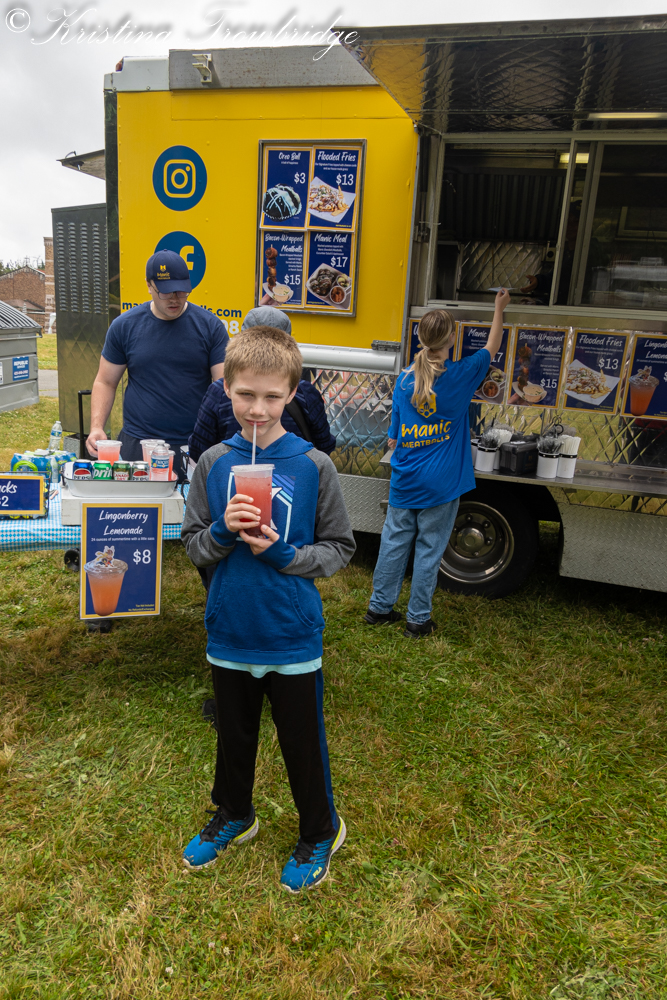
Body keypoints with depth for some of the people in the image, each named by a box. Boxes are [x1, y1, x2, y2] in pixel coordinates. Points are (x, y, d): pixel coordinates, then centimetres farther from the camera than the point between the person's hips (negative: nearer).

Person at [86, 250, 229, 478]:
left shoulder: (210, 326, 2)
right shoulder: (124, 326, 5)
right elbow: (105, 382, 11)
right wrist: (96, 427, -3)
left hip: (196, 447, -1)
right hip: (137, 444, 1)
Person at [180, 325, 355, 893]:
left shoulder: (313, 466, -12)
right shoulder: (213, 463, -5)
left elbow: (340, 549, -7)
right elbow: (193, 546, -1)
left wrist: (282, 553, -22)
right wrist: (224, 531, -21)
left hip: (293, 637, -2)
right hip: (229, 633, 3)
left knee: (302, 741, 15)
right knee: (234, 735, 23)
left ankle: (321, 832, 42)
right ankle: (234, 816, 51)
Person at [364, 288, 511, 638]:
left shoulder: (405, 379, -1)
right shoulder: (461, 375, -9)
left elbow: (393, 438, 3)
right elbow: (491, 348, 11)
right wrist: (499, 309, 24)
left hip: (404, 482, 3)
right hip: (441, 484, -3)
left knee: (394, 541, 13)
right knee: (429, 548, 6)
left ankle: (380, 606, 25)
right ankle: (418, 619, 16)